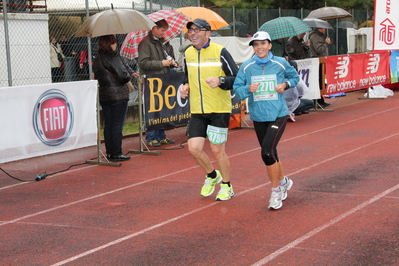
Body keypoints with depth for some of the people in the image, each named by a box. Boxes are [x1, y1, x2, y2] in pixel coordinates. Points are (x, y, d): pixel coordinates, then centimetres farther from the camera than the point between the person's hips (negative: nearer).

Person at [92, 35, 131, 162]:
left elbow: (96, 76, 13)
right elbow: (123, 76, -17)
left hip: (103, 94, 7)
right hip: (118, 94, -7)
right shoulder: (112, 57, -14)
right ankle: (116, 154, 1)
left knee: (108, 124, 11)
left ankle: (110, 153, 15)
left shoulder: (96, 60, 8)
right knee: (117, 125, -2)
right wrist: (128, 75, 4)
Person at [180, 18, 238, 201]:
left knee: (217, 150, 0)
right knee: (194, 148, -2)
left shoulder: (220, 52, -8)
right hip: (197, 111, 5)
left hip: (219, 110, -5)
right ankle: (212, 176, 27)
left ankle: (226, 186, 22)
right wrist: (186, 87, 5)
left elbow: (237, 78, -8)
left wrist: (220, 81, -25)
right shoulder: (188, 53, 9)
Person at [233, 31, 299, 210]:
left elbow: (295, 77, 14)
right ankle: (283, 182, 40)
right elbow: (237, 88, -1)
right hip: (258, 117, 3)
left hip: (278, 115, -3)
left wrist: (285, 84, -5)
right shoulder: (247, 66, -1)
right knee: (270, 154, 13)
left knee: (267, 152, -17)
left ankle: (276, 191, 0)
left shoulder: (280, 63, -2)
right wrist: (248, 89, -21)